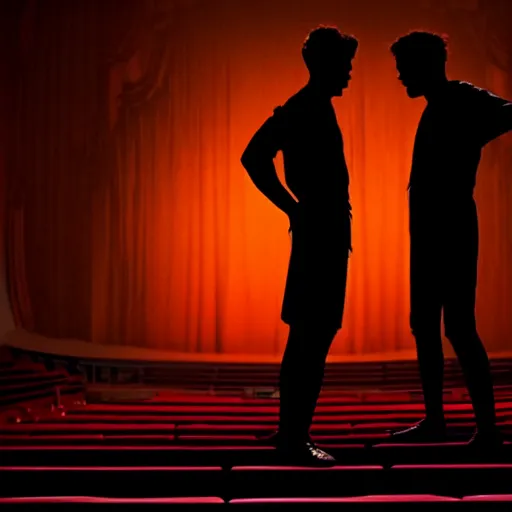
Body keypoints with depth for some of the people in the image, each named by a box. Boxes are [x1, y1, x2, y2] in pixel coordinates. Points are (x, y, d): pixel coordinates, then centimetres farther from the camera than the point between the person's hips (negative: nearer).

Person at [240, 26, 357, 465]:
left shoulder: (315, 108, 17)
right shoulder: (306, 110, -13)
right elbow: (254, 157, -24)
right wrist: (295, 209, -17)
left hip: (325, 234, 10)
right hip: (319, 235, -10)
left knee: (309, 337, 13)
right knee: (311, 338, -7)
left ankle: (292, 431, 21)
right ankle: (294, 438, -2)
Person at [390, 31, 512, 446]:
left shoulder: (463, 101, -9)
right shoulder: (437, 109, 18)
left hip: (451, 233, -10)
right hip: (429, 234, 10)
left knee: (459, 328, -10)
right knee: (425, 326, 12)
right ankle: (434, 421, 20)